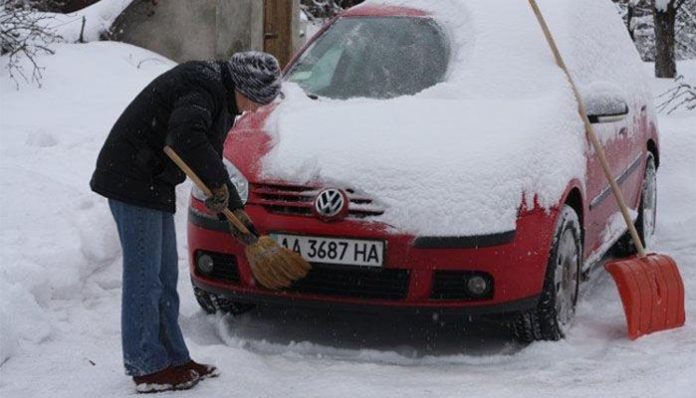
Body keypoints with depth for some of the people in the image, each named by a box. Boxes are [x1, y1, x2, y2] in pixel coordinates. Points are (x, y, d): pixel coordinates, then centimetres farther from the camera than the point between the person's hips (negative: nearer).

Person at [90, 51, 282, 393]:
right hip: (131, 178, -10)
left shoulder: (222, 97, 14)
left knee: (164, 275, 14)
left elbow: (211, 159, 23)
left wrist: (235, 208, 20)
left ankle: (173, 358, 21)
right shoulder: (203, 86, -19)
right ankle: (147, 368, 1)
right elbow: (185, 136, -37)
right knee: (143, 275, -6)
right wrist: (219, 183, -27)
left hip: (153, 182, 10)